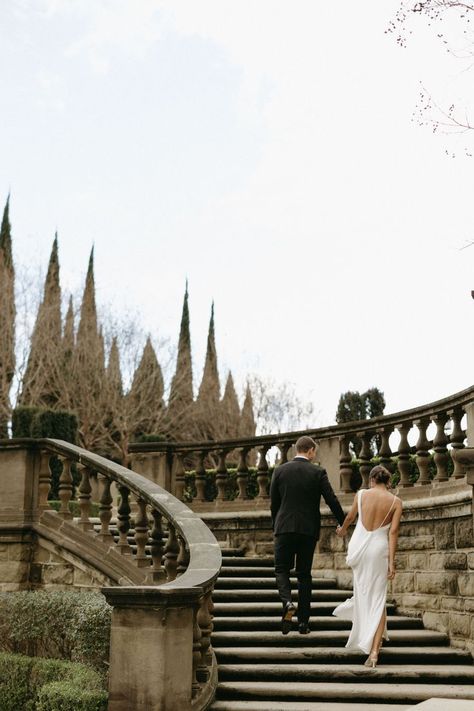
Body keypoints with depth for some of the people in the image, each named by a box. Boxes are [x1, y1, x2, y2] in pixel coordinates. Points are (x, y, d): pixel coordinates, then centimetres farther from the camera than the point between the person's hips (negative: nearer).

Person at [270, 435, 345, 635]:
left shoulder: (280, 470, 2)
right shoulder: (318, 472, -2)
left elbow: (274, 502, 7)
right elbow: (331, 500, -3)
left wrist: (275, 526, 19)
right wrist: (344, 523, 10)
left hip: (285, 527, 0)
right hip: (309, 529, 0)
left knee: (282, 569, 8)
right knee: (304, 574, 9)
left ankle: (287, 602, -20)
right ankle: (303, 621, 9)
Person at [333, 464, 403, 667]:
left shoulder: (361, 494, 0)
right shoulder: (396, 502, -3)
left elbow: (350, 517, 16)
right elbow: (393, 532, -9)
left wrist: (342, 529, 37)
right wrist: (391, 562, -8)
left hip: (359, 546, 2)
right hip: (379, 549, -2)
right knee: (378, 600, 3)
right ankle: (374, 650, -5)